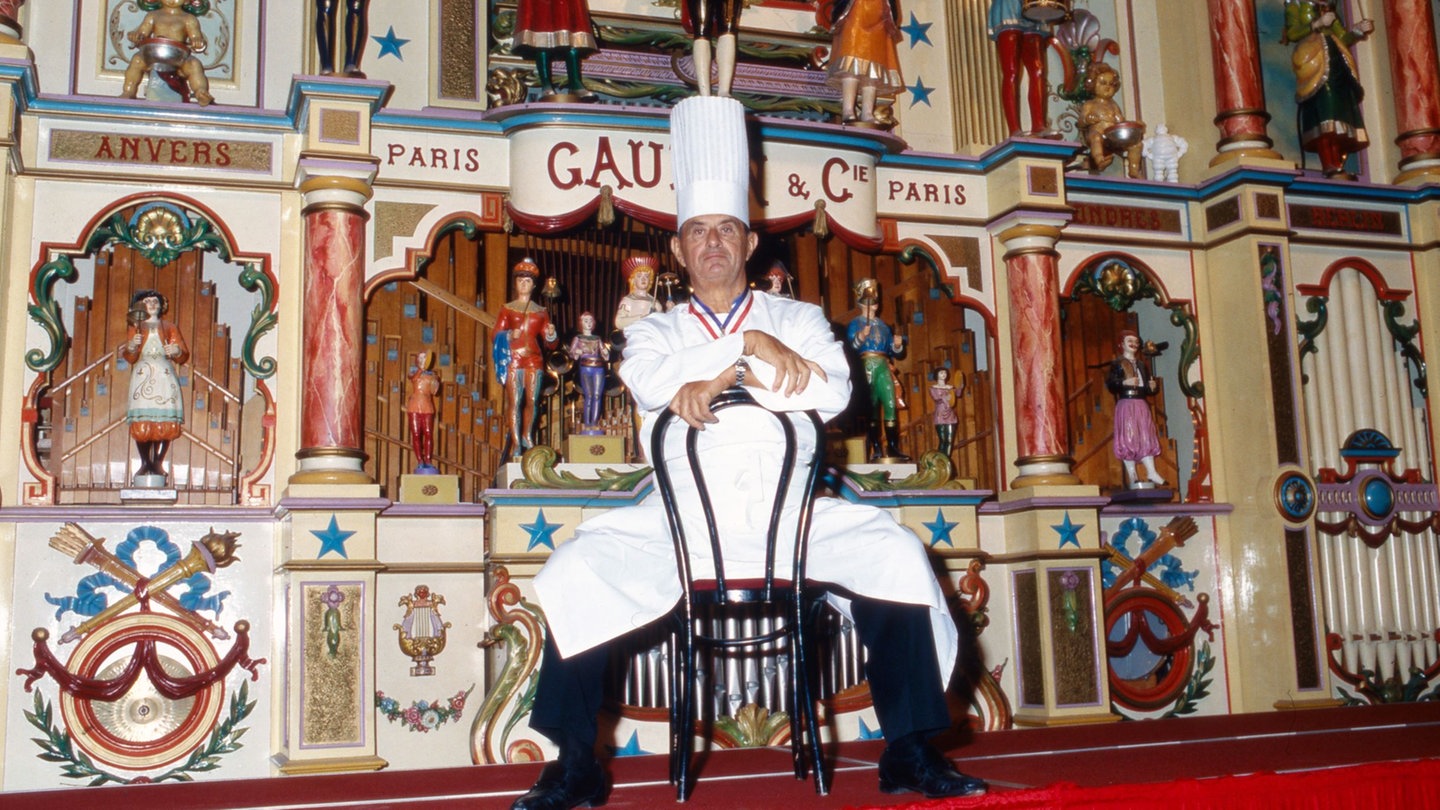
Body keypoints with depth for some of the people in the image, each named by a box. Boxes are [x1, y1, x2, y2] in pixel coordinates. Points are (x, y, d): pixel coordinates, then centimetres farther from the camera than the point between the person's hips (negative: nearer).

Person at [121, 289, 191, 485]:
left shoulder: (169, 328, 17)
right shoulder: (136, 328, 16)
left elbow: (183, 357, 10)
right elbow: (130, 358, 7)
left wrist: (177, 351, -12)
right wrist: (131, 347, -13)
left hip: (165, 376, 0)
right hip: (142, 376, 0)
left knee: (166, 422, -11)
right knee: (141, 422, -10)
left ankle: (158, 463, -5)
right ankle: (145, 463, -3)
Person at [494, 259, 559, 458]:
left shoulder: (541, 311, 14)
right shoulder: (507, 309, 10)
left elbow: (550, 343, 11)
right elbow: (497, 335, 2)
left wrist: (551, 334, -11)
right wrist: (509, 335, -18)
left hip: (534, 360, 2)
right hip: (513, 359, -2)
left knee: (532, 401, 0)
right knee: (514, 401, -7)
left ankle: (527, 436, 16)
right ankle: (515, 443, -7)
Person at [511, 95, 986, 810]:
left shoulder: (797, 319, 15)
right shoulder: (656, 331, 16)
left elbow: (833, 390, -6)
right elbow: (652, 380, -8)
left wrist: (708, 380, -12)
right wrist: (752, 346, -11)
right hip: (679, 511, 0)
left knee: (898, 557, -21)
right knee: (578, 573, -22)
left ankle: (909, 752, -9)